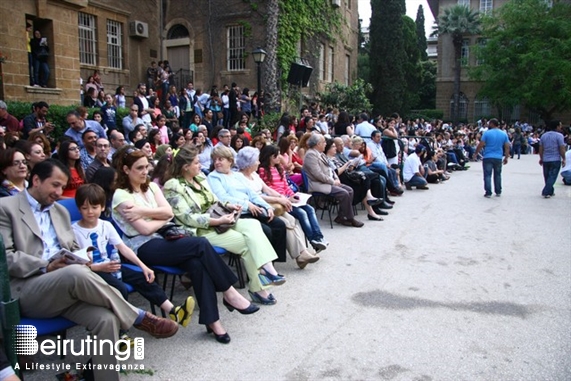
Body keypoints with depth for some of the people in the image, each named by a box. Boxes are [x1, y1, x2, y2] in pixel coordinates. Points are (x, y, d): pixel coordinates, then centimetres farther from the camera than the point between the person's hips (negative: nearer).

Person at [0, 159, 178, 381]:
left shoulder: (61, 211, 23)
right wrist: (47, 267, -18)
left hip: (66, 287, 5)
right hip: (25, 291, -5)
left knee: (106, 319, -25)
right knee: (76, 273, -37)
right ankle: (139, 318, -22)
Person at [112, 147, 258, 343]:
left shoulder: (151, 186, 15)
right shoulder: (121, 195, -5)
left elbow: (169, 212, 0)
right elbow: (145, 229, -15)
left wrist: (143, 211, -12)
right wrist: (162, 217, 1)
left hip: (163, 239, 6)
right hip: (144, 248, -6)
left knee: (197, 263, -26)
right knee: (201, 244, -26)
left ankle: (212, 320, -24)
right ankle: (229, 293, -13)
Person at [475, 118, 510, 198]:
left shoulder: (487, 133, -7)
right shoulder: (504, 134, 6)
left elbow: (481, 145, -9)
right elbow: (507, 147, 5)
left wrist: (476, 153, 3)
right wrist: (506, 157, 12)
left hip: (488, 157, -4)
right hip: (498, 158, 4)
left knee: (487, 175, 0)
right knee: (497, 175, 15)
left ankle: (488, 193, -2)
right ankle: (498, 192, 21)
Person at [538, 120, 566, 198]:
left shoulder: (543, 135, 6)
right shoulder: (559, 135, -11)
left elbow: (541, 149, 9)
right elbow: (562, 149, -12)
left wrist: (541, 158, 17)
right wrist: (563, 159, -3)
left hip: (545, 160, 6)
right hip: (555, 160, -5)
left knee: (547, 176, 14)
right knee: (552, 177, -1)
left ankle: (550, 192, 25)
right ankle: (546, 192, -8)